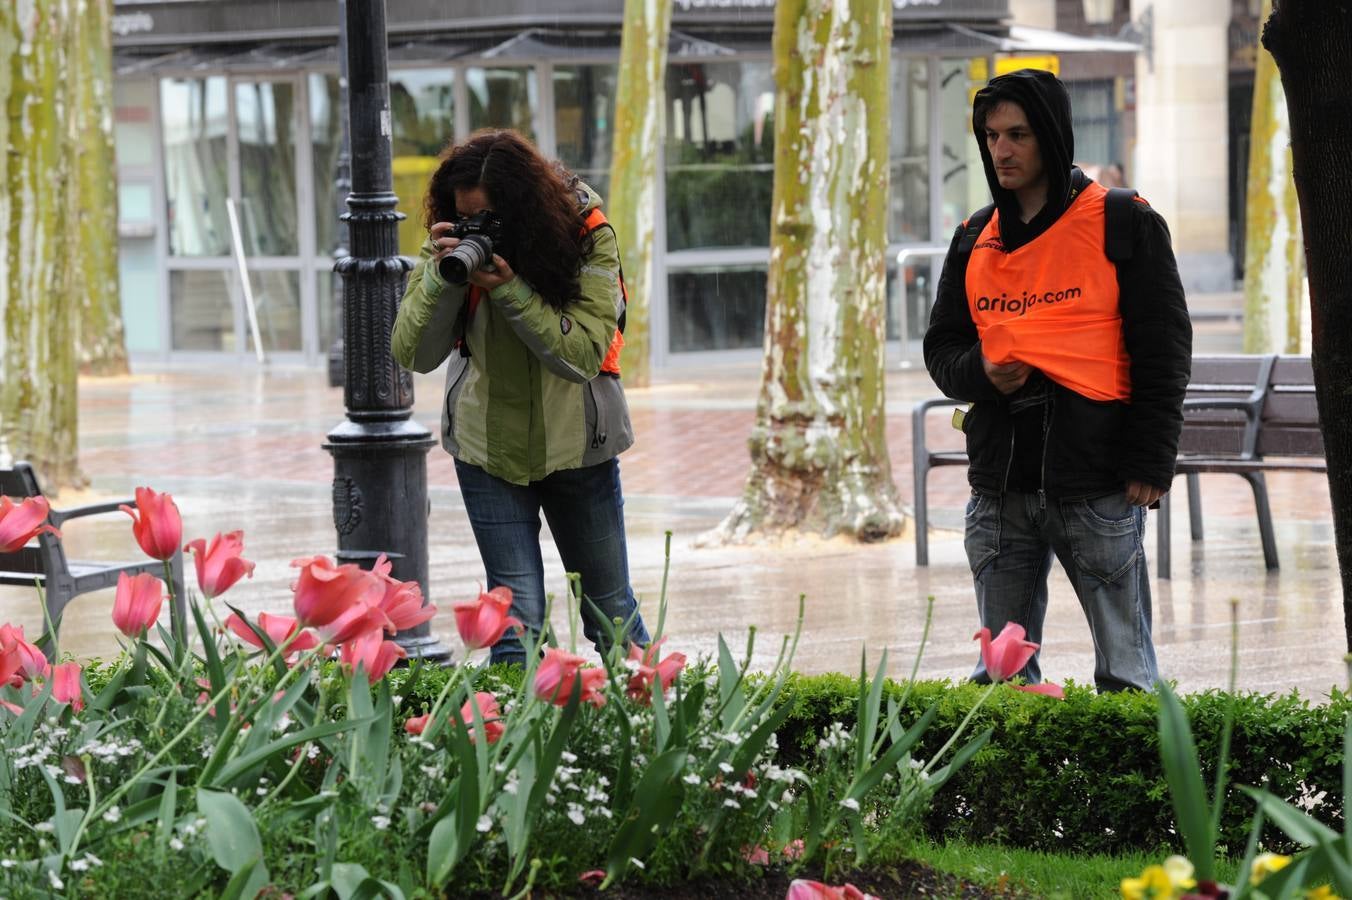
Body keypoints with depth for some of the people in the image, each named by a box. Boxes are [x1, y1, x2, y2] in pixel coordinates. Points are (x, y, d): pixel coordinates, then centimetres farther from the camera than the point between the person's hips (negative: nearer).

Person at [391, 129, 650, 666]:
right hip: (487, 445, 1)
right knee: (517, 615, -7)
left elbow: (583, 355, -24)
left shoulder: (587, 238, -16)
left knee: (609, 608, 13)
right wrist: (441, 277, -28)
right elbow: (413, 354, -14)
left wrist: (509, 289, -32)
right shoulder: (451, 246, -9)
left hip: (577, 444, -1)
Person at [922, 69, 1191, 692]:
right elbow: (941, 346, 19)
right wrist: (980, 373, -5)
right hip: (998, 488, 5)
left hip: (1098, 488, -5)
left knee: (1124, 671, -1)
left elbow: (1163, 351, -3)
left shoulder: (1124, 225, -2)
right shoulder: (976, 239, 13)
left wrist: (1148, 464, -9)